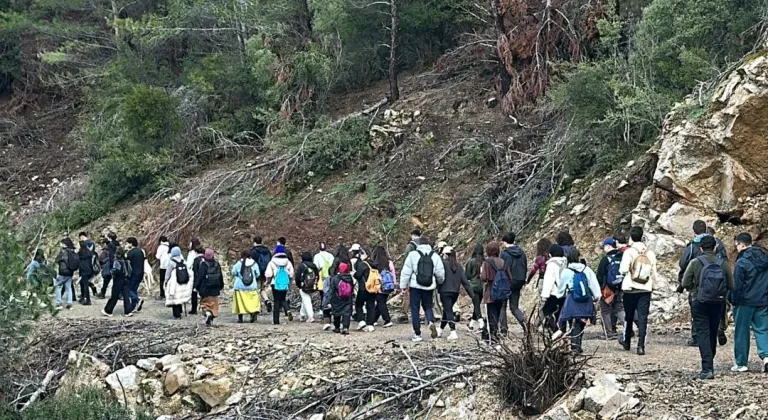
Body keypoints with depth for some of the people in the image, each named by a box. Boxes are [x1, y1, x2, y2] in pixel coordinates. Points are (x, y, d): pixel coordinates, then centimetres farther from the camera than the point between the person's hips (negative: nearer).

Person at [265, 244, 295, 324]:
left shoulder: (272, 263, -6)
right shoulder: (288, 262, 1)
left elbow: (269, 275, -7)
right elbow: (291, 274, 4)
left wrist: (268, 281, 11)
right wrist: (289, 282, 20)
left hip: (275, 284, -2)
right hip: (285, 284, 2)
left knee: (277, 301, 4)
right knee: (283, 299, 17)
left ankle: (276, 320, 3)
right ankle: (288, 311, -13)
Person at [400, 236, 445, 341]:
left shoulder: (413, 255, -5)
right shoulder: (435, 256, 3)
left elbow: (406, 272, -6)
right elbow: (440, 273, 5)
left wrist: (403, 286, 1)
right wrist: (439, 282, 25)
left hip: (415, 286, -2)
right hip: (429, 287, 2)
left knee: (415, 309, 6)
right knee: (427, 306, 18)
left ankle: (417, 334, 6)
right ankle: (431, 322, -12)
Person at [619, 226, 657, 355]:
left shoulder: (629, 252, -9)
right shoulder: (650, 253, 3)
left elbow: (623, 270, -18)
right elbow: (654, 273, 8)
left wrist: (622, 271, 5)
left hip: (630, 289, -2)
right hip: (645, 290, 2)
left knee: (629, 316, 16)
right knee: (643, 318, 0)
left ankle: (626, 341, 32)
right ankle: (641, 346, -8)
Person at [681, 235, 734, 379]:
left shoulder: (695, 262, -8)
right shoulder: (723, 263, -1)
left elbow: (685, 283, -8)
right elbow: (731, 285, 1)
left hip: (700, 303, -3)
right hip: (718, 303, 3)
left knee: (702, 334, -3)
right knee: (713, 334, 17)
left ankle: (707, 368, -14)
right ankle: (710, 364, 29)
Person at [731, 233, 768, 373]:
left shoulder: (742, 262, -14)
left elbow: (736, 285, -12)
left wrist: (733, 300, 0)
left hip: (745, 303, -5)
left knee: (741, 331, 6)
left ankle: (741, 363, 11)